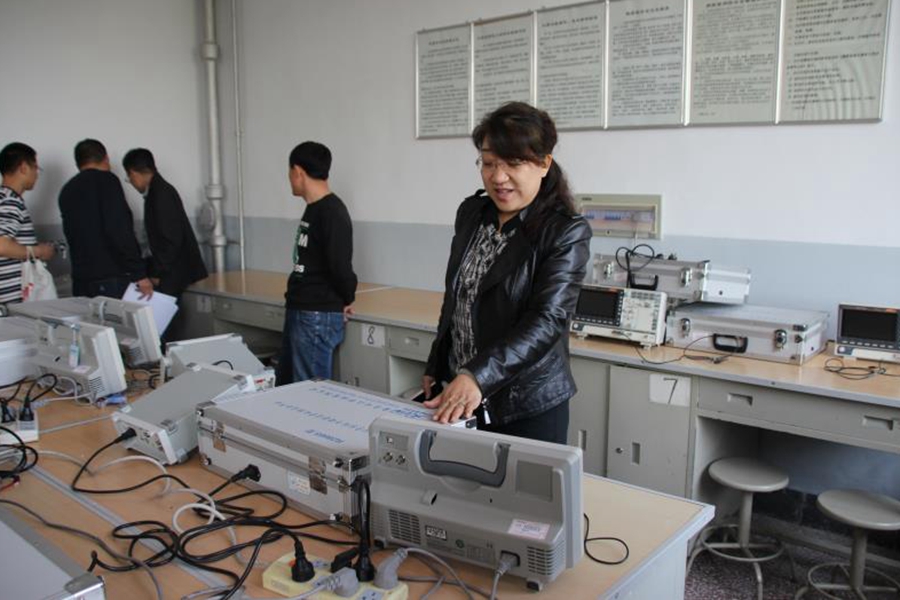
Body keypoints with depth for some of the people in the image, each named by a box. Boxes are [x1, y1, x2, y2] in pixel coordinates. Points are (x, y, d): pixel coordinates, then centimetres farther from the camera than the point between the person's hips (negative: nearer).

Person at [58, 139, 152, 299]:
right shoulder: (106, 181, -6)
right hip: (112, 280, -7)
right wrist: (140, 274, -14)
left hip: (81, 281, 7)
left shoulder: (67, 190, 16)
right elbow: (120, 231, -16)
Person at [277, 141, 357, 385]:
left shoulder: (332, 213, -18)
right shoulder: (313, 209, 12)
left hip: (318, 317, -10)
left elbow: (340, 265, -22)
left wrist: (346, 301, -6)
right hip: (298, 312, 10)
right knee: (285, 385, 18)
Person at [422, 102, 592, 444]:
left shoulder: (567, 232, -14)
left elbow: (547, 320, -24)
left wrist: (477, 377, -35)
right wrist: (435, 367, 17)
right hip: (458, 396, 5)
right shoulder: (471, 213, 4)